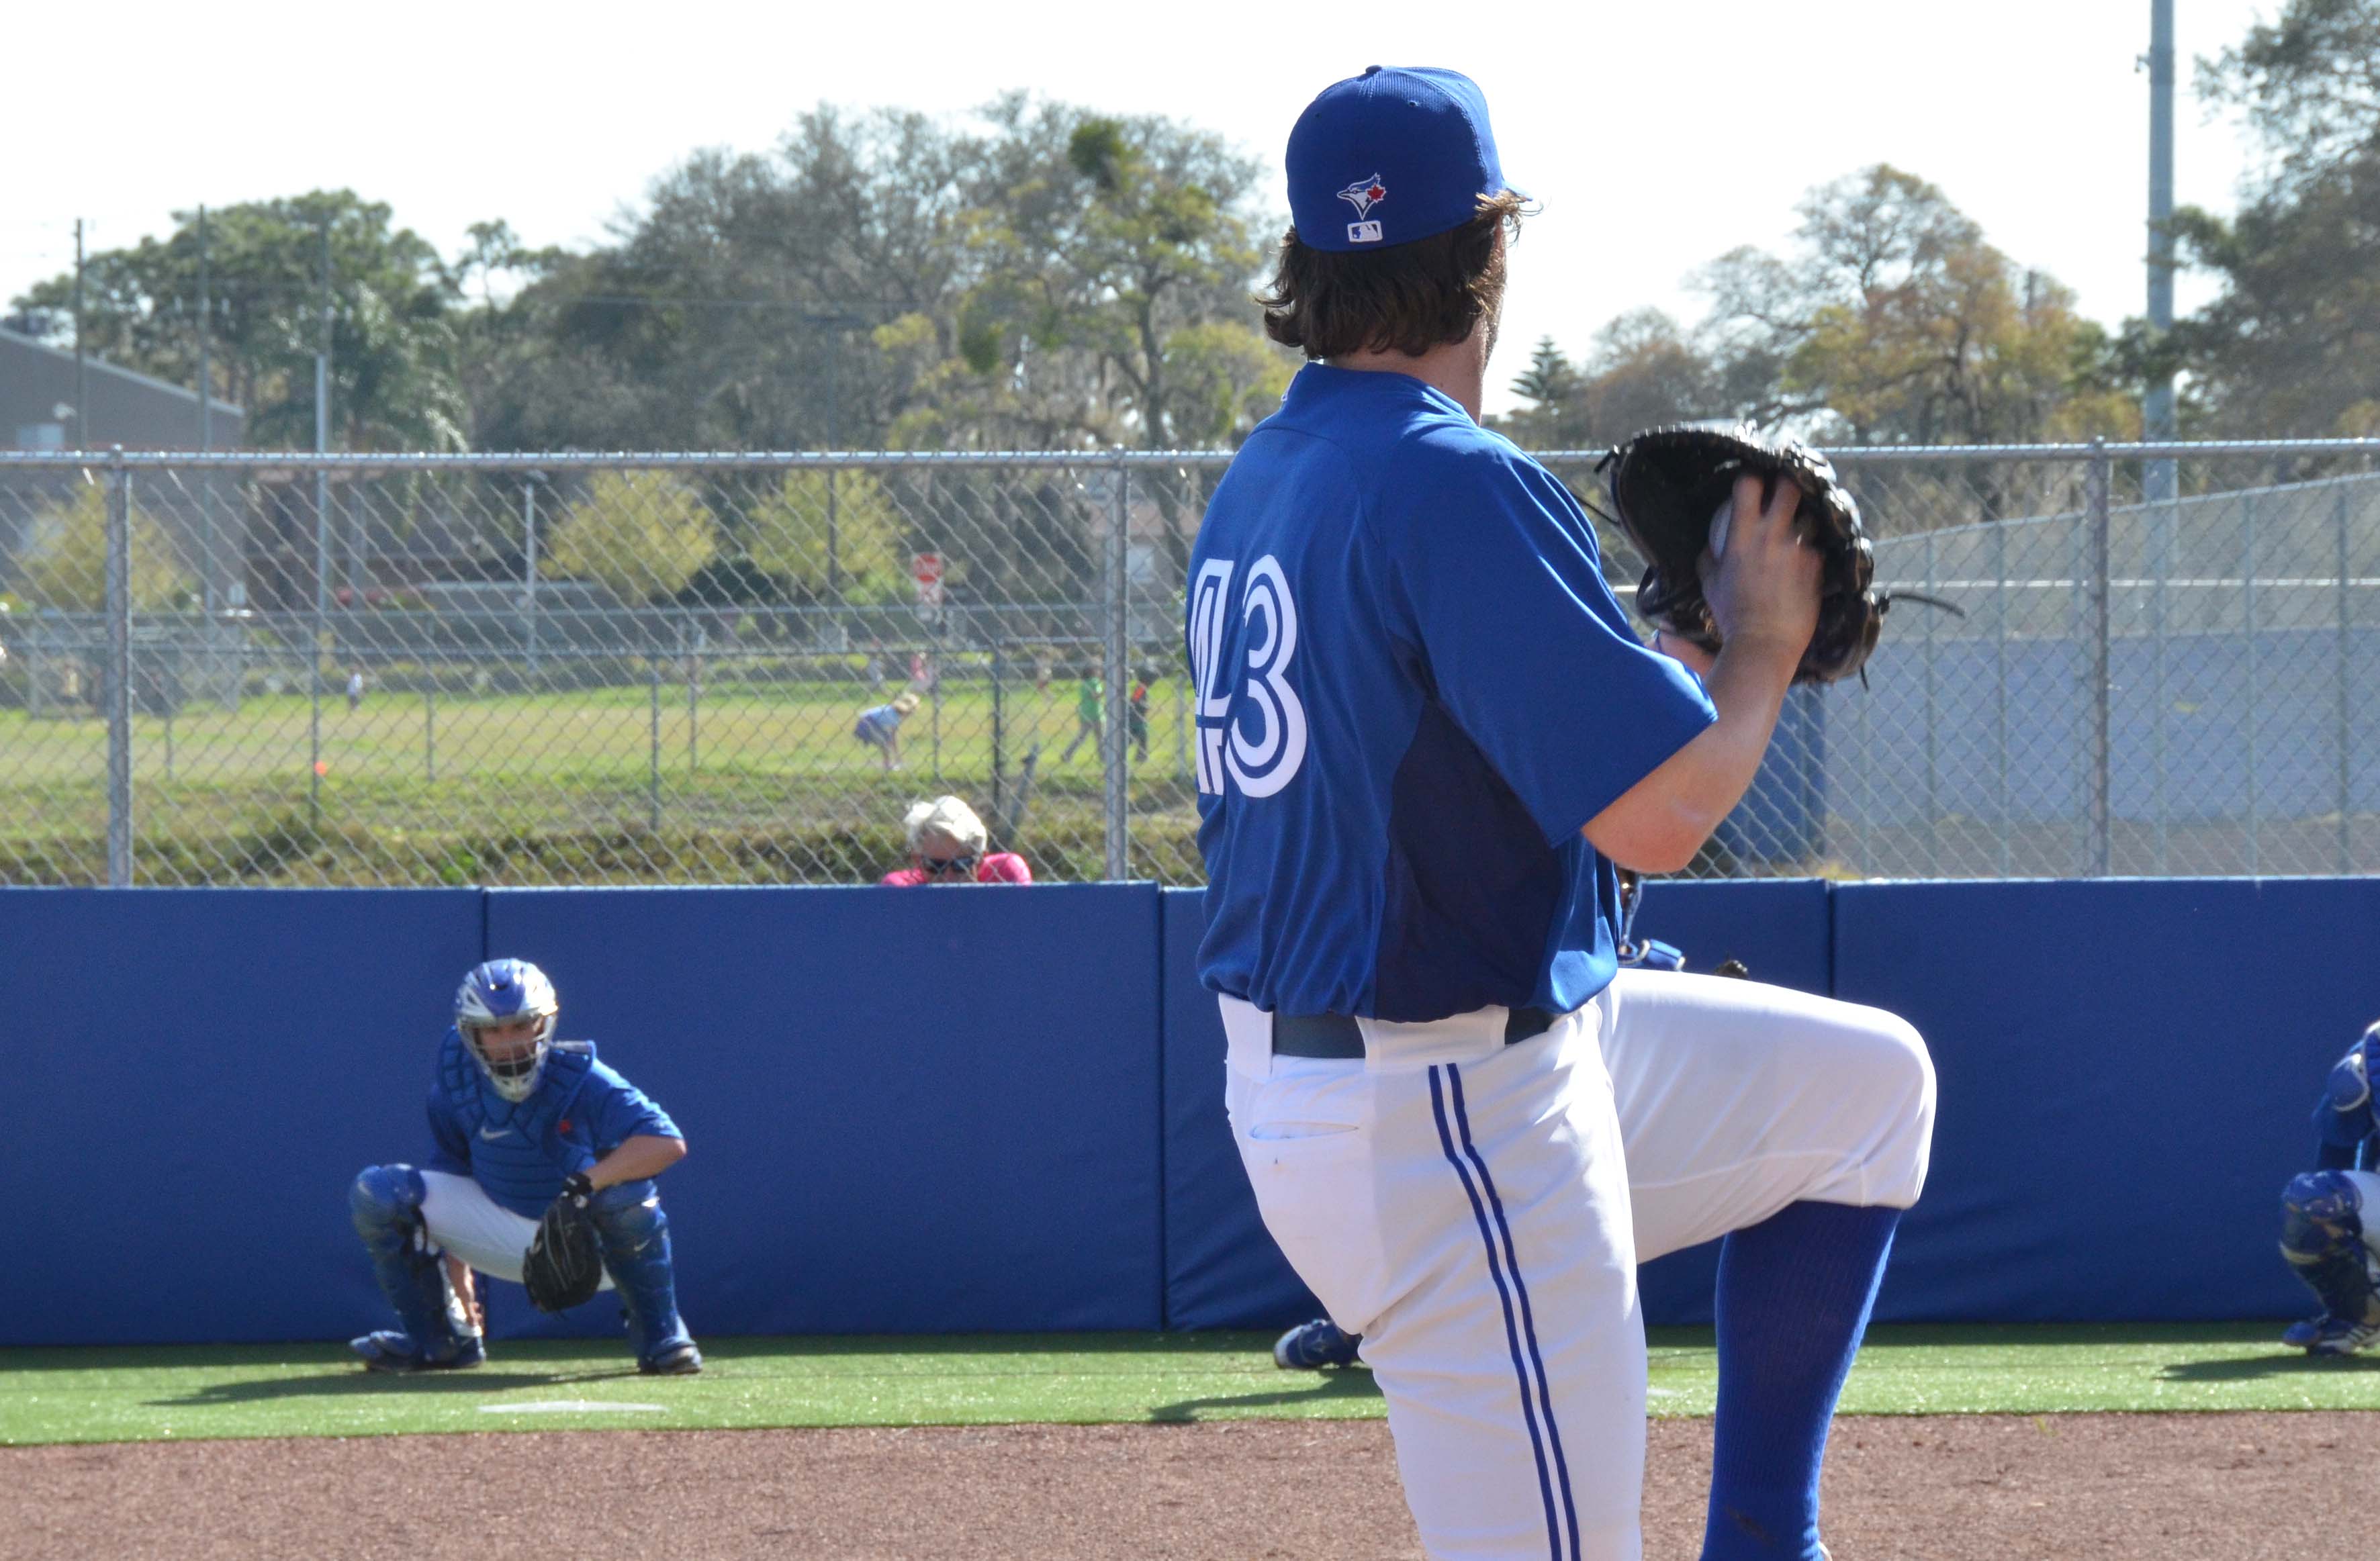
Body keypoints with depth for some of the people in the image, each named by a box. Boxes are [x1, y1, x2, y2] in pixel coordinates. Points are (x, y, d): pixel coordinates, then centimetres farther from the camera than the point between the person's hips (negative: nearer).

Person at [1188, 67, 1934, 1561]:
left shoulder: (1259, 484, 9)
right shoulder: (1456, 488, -20)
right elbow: (1658, 816, -22)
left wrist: (1698, 658, 15)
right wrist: (1758, 652, -4)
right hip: (1450, 1131, -10)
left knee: (1868, 1082, 22)